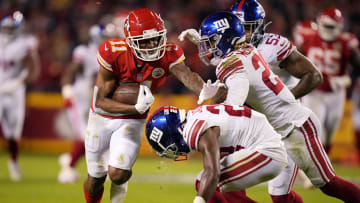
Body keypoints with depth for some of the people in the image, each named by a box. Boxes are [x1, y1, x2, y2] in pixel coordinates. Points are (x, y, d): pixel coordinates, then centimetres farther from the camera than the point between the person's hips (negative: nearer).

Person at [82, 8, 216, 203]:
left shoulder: (168, 54, -20)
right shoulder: (113, 53, -26)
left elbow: (186, 75, -41)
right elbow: (100, 101, -24)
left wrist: (203, 90, -64)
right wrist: (136, 108, -38)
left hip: (132, 121, 0)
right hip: (102, 119, 0)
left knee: (117, 174, -18)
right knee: (96, 178, 11)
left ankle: (120, 181, 20)